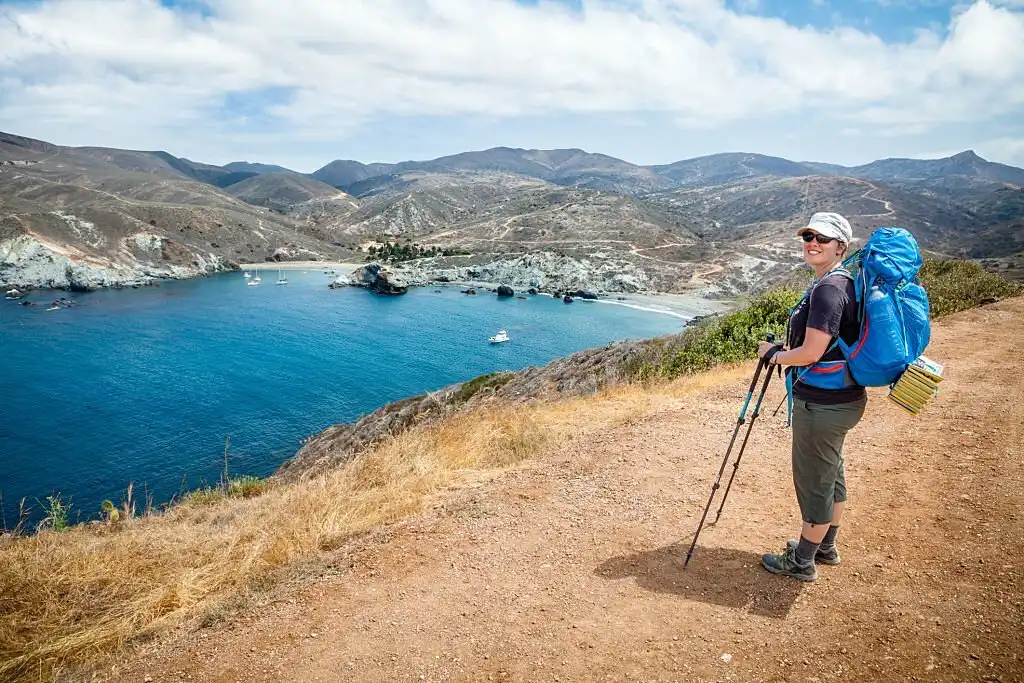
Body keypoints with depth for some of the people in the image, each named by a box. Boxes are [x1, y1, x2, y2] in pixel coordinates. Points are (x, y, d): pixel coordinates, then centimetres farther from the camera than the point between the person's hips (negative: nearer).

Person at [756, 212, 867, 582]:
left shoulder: (828, 288, -22)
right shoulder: (843, 282, 10)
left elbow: (811, 352, -25)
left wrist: (774, 355, -8)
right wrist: (784, 351, 12)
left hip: (822, 404, -10)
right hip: (843, 397, 11)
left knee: (814, 479, 4)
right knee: (831, 472, 22)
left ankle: (802, 562, 20)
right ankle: (825, 546, 40)